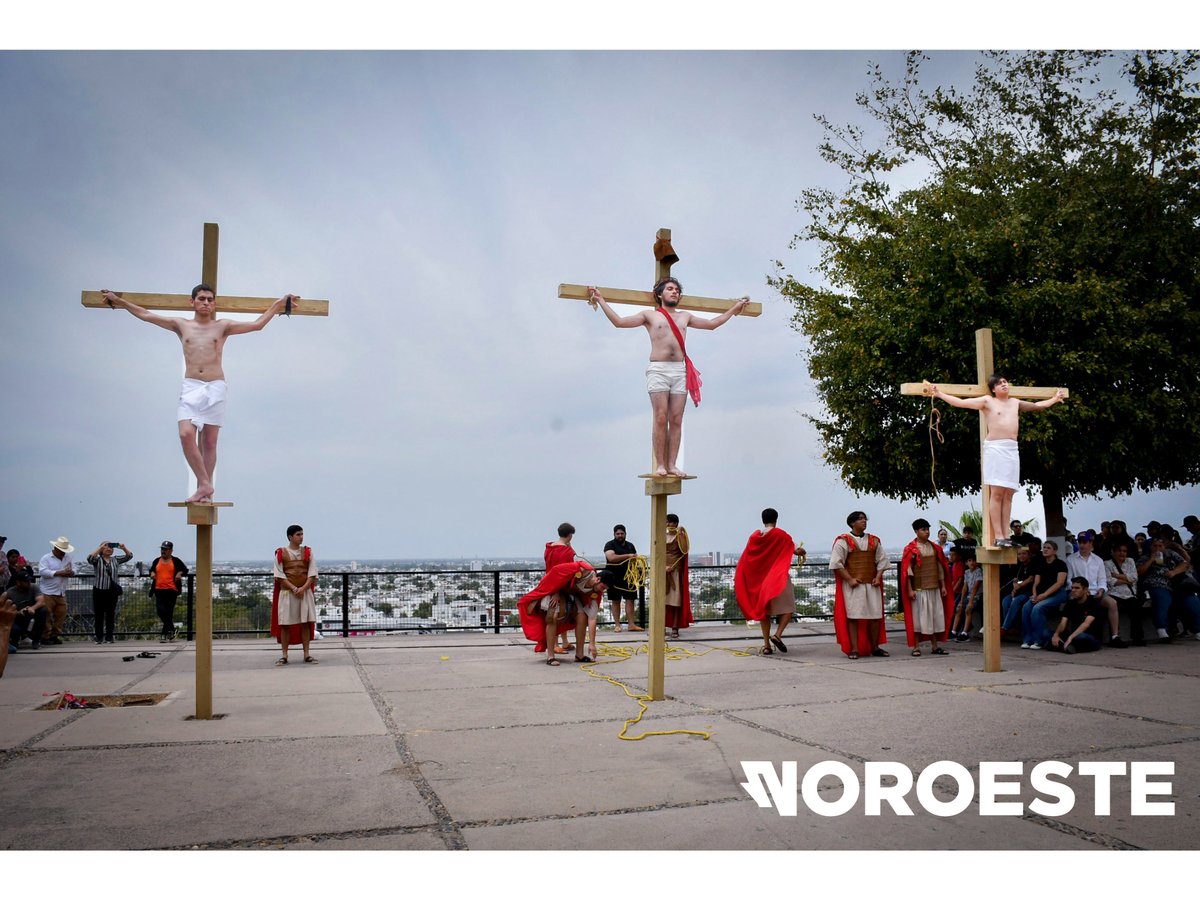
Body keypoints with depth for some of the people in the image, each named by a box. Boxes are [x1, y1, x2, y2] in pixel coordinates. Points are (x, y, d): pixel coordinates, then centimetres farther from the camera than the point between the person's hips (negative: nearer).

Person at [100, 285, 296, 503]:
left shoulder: (222, 326, 10)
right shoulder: (181, 325, 13)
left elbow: (257, 324, 7)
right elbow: (146, 315, 17)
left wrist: (279, 303, 3)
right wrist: (120, 301, 17)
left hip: (215, 388, -1)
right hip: (190, 387, 1)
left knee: (209, 442, 2)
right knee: (186, 434, -17)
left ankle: (204, 488, 7)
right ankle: (204, 485, -11)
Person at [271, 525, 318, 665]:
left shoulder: (308, 552, 7)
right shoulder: (281, 553, 0)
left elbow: (312, 573, 1)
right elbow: (279, 574, -5)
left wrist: (303, 588, -13)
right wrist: (293, 588, -15)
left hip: (305, 591, 2)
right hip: (287, 592, -2)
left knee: (306, 623, 1)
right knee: (285, 624, -2)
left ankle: (306, 654, 6)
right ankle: (284, 655, 5)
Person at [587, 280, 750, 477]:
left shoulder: (685, 317, 23)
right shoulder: (649, 315, 12)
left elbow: (712, 324, 34)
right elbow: (619, 321, 6)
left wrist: (734, 308, 38)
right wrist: (600, 300, 3)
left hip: (680, 371, 3)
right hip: (658, 370, -3)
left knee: (676, 420, -3)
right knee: (661, 419, -10)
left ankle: (672, 464, -2)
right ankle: (660, 465, -8)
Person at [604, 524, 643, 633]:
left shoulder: (630, 545, 15)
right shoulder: (610, 545, -2)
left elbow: (636, 558, 22)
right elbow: (611, 558, -19)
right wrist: (628, 556, -21)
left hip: (628, 577, 4)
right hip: (615, 578, -4)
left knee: (630, 600, -1)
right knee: (616, 601, 2)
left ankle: (631, 624, 1)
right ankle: (617, 625, 7)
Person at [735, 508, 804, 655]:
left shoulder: (755, 536, 4)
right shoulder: (781, 535, -7)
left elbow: (745, 560, 5)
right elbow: (798, 551, -7)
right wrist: (801, 550, 16)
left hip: (760, 580, 4)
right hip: (779, 579, -4)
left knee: (764, 610, 10)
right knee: (788, 608, 4)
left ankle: (766, 645, 5)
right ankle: (777, 634, -17)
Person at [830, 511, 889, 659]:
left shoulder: (874, 541, 13)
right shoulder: (843, 541, -1)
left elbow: (882, 560, 15)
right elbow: (836, 562, -6)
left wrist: (878, 577, -1)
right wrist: (849, 579, -13)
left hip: (871, 584, 4)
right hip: (853, 585, -4)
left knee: (876, 616, 3)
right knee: (853, 616, -5)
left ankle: (874, 647, 14)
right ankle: (854, 649, -1)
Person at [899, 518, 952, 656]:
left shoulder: (935, 548, 9)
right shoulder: (911, 549, -6)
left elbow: (940, 568, 13)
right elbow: (907, 570, -8)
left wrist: (943, 586, 8)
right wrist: (910, 590, -13)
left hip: (934, 588, 5)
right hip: (919, 589, -5)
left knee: (935, 616, 8)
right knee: (918, 616, -1)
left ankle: (934, 646, 17)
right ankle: (916, 647, 6)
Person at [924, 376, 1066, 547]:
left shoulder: (1015, 403, 20)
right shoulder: (987, 401, 4)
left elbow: (1037, 405, 37)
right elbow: (961, 402, -1)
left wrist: (1054, 399, 45)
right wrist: (939, 394, -8)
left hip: (1012, 449, 6)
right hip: (995, 448, -6)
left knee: (1008, 494, 1)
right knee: (997, 492, -10)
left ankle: (1005, 536, 1)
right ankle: (998, 537, -13)